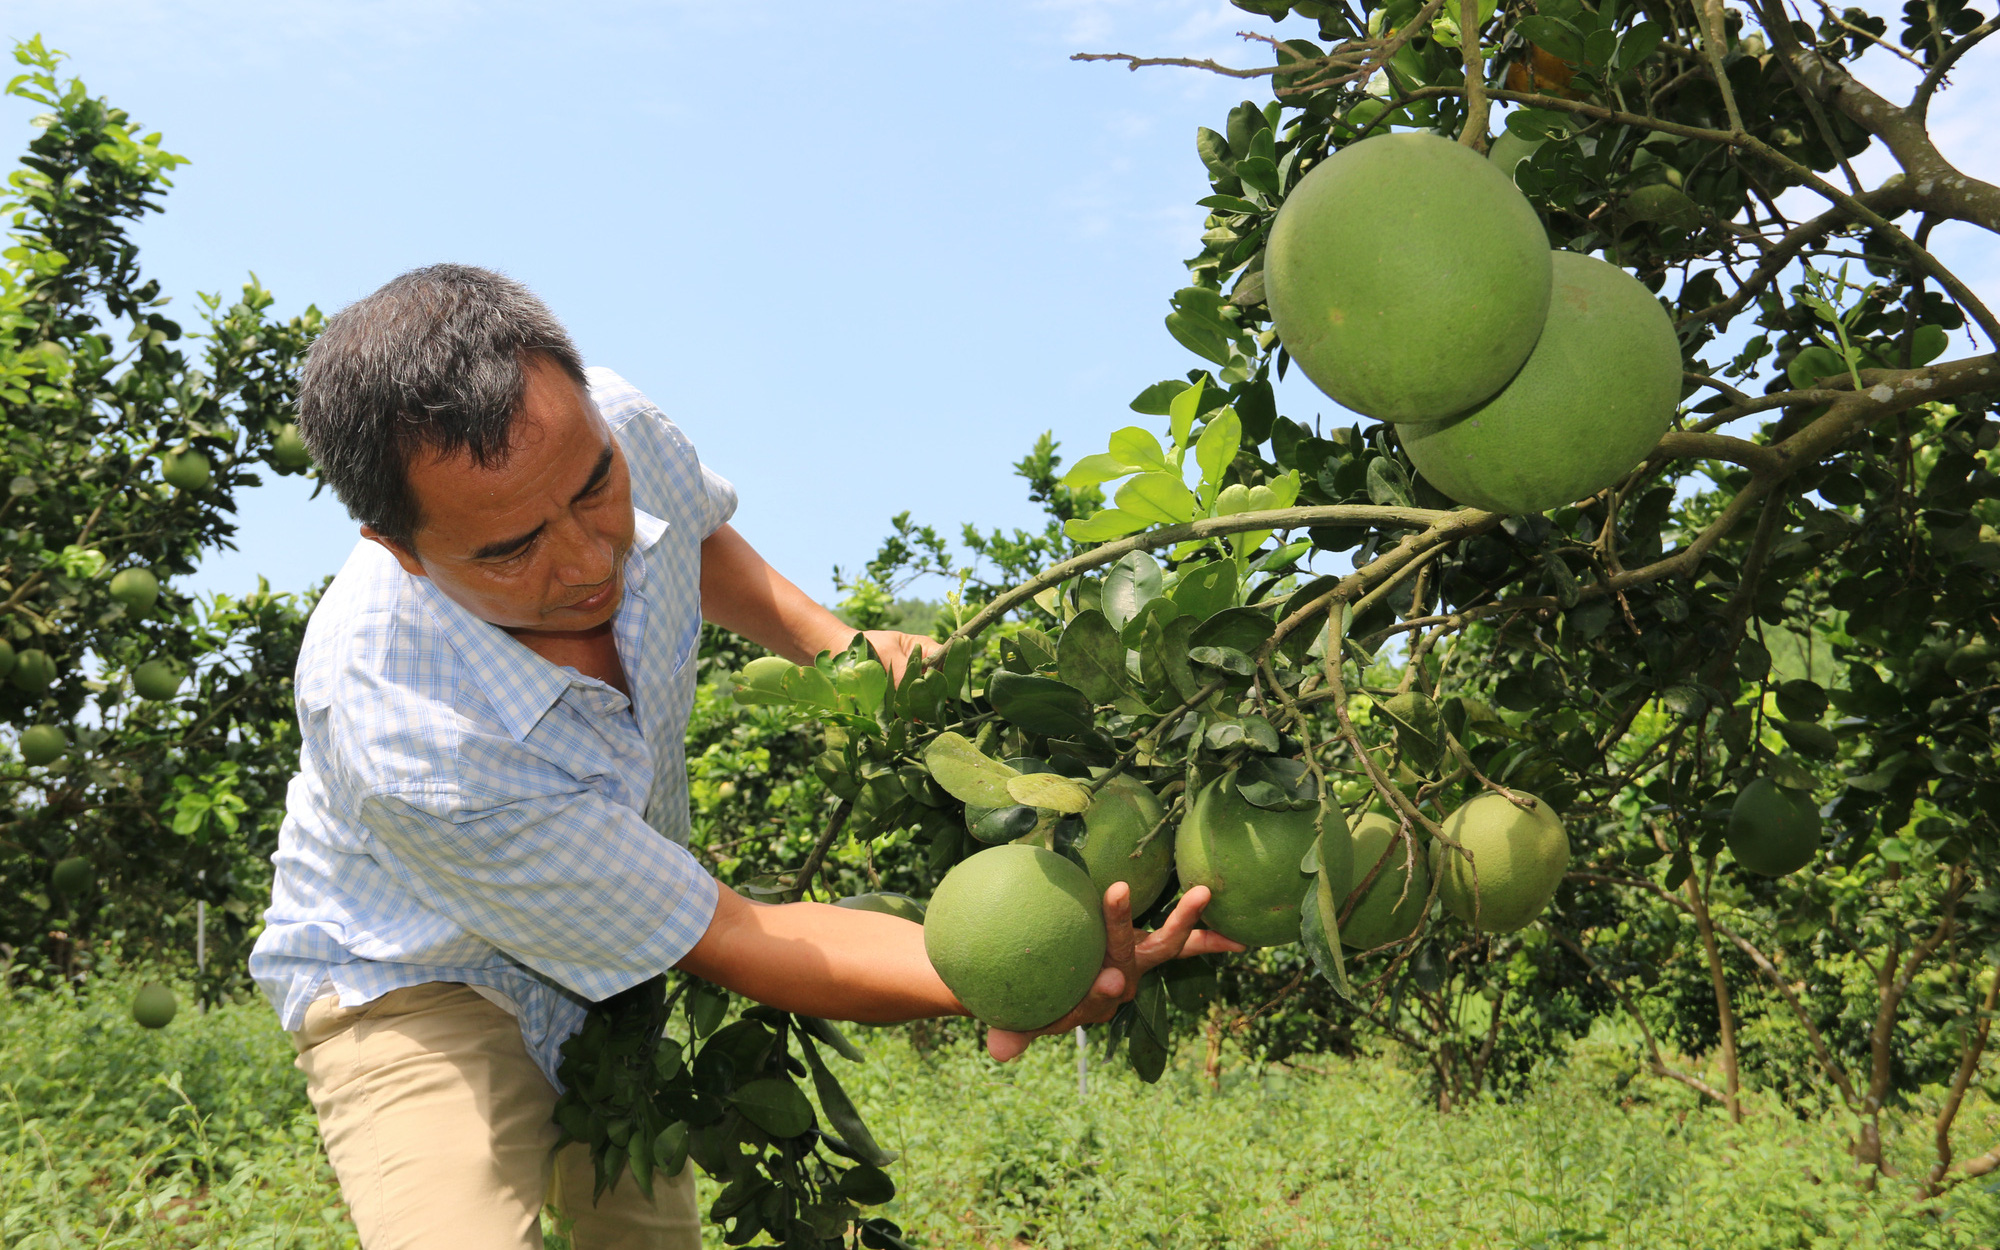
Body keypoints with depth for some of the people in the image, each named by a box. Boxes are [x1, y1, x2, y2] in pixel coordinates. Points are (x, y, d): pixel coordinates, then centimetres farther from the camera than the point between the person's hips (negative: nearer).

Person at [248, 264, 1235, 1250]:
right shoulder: (402, 741, -40)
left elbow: (696, 526, 4)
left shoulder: (614, 429, -24)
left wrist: (833, 643, -12)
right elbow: (721, 941, -33)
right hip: (415, 985, -5)